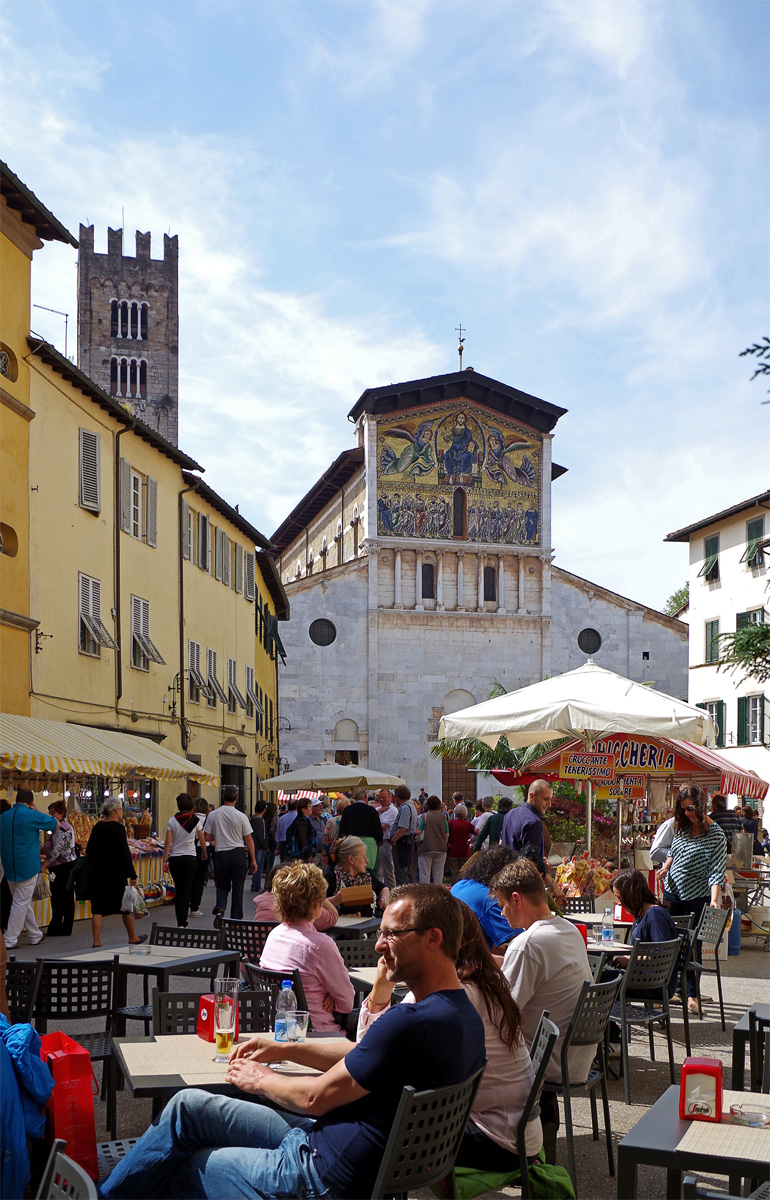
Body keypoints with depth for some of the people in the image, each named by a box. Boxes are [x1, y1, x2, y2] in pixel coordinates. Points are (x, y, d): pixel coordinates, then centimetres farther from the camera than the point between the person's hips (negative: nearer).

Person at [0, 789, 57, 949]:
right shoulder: (32, 816, -14)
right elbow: (55, 823, -1)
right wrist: (37, 810, 5)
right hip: (27, 866, -7)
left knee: (24, 902, 17)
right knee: (21, 902, 0)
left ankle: (35, 935, 28)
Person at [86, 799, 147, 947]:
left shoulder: (97, 827, 7)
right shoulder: (118, 828, -13)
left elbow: (88, 851, 13)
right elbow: (124, 853, -16)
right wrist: (132, 875, -13)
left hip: (97, 874, 5)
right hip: (115, 873, -5)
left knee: (98, 908, 5)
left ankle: (96, 941, 0)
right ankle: (132, 938, 22)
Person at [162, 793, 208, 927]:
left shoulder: (172, 821, -1)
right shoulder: (195, 820, -3)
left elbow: (168, 842, -5)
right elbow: (202, 841, 4)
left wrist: (165, 860, -2)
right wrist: (204, 853, 22)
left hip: (174, 859, 1)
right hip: (190, 858, -1)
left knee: (178, 890, 15)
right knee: (186, 890, 0)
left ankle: (180, 921, 19)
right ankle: (182, 923, -8)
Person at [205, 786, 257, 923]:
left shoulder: (213, 815, -2)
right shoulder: (241, 816, -7)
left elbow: (207, 837, 2)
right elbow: (249, 840, -3)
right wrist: (253, 860, 5)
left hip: (220, 854, 1)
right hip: (238, 854, -1)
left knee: (222, 887, 14)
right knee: (238, 888, 8)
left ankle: (220, 908, -13)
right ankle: (236, 919, 10)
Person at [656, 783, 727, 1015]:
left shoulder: (716, 835, -13)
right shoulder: (682, 826, 4)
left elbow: (716, 872, -17)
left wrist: (714, 900, -29)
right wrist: (666, 867, 2)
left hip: (697, 897, -5)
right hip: (672, 893, 5)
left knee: (693, 946, 3)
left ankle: (692, 994, 15)